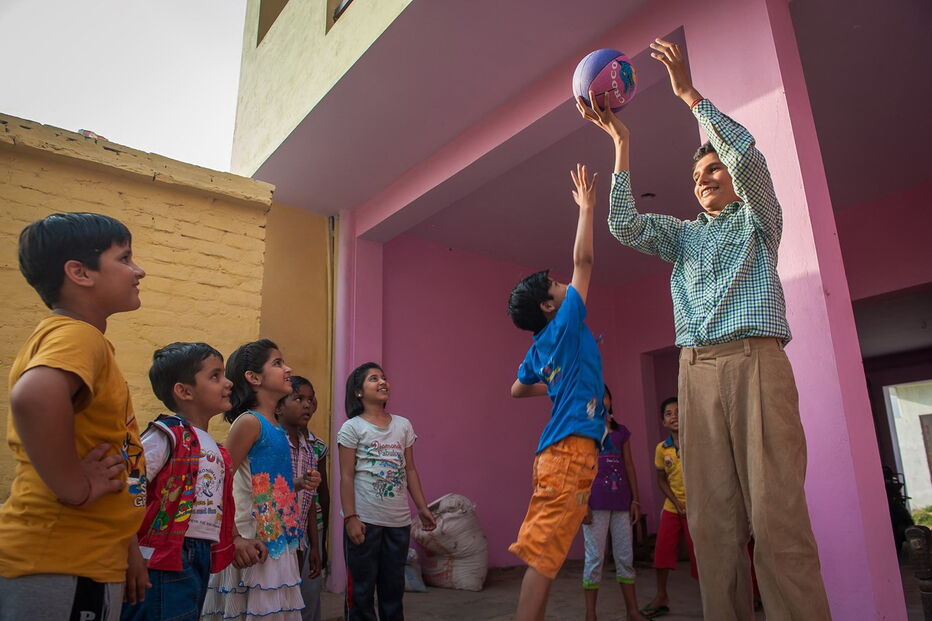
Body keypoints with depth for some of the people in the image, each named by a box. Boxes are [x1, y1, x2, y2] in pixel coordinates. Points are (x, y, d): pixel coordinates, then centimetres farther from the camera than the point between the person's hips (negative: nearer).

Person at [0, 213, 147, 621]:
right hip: (63, 570, -9)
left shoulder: (55, 334, 13)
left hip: (73, 558, 9)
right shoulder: (78, 335, -18)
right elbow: (34, 397, -41)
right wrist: (74, 488, -26)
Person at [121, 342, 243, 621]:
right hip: (166, 562, -8)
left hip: (201, 559, 8)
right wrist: (133, 556, -20)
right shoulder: (167, 436, -12)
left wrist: (235, 542, 13)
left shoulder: (214, 448, 13)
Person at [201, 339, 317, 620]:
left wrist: (298, 483, 3)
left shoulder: (275, 427, 11)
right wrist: (234, 539, -18)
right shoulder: (249, 422, -14)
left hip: (278, 543, 8)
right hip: (255, 547, -8)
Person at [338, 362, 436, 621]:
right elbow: (346, 477, -7)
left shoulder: (403, 425, 8)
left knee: (394, 585, 14)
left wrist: (422, 508, 6)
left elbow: (410, 470, 10)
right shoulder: (352, 428, -5)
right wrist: (350, 517, -14)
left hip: (399, 520, 4)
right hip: (365, 520, -4)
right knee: (361, 587, 6)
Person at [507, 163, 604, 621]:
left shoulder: (538, 350, 16)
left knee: (541, 550, 10)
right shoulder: (565, 324, -4)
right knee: (544, 552, -10)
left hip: (555, 450, 9)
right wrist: (586, 207, 7)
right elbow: (583, 261, -3)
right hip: (572, 448, -9)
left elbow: (517, 390, 30)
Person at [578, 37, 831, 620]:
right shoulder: (684, 233, 27)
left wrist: (690, 94, 2)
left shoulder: (758, 218, 18)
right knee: (712, 517, -3)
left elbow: (746, 154, 0)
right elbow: (625, 226, 10)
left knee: (777, 512, -12)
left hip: (756, 359, -3)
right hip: (697, 369, 3)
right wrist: (622, 144, 9)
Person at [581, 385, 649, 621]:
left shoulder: (621, 431, 15)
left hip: (621, 501, 4)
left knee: (625, 557, 9)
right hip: (596, 501, -4)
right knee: (595, 557, -2)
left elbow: (629, 466, 14)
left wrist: (635, 500, 7)